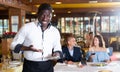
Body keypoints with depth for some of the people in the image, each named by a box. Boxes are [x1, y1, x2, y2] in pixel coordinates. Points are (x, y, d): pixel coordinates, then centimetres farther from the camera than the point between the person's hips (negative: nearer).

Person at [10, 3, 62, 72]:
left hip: (48, 66, 3)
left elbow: (57, 48, 15)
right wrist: (28, 48, -18)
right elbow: (14, 45, -1)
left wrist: (57, 53, -8)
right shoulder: (26, 27, -6)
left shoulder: (55, 31, 5)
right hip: (30, 66, -3)